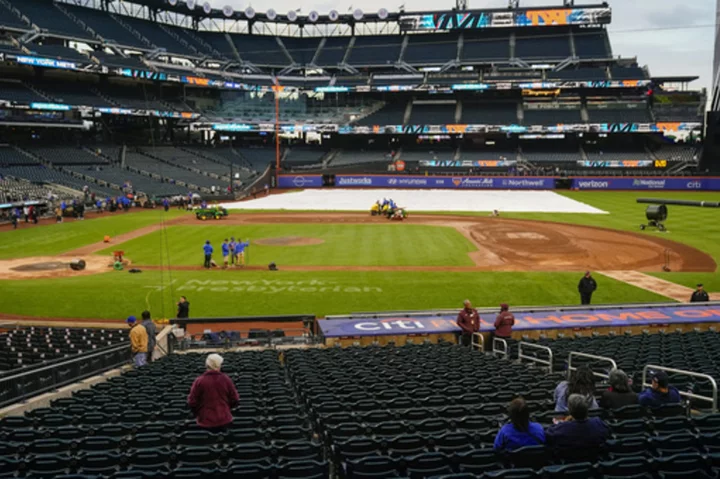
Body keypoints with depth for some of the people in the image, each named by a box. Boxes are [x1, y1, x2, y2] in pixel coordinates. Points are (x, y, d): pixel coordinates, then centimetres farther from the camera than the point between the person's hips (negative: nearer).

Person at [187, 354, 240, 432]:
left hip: (205, 422, -1)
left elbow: (192, 402, -7)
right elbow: (235, 399, 1)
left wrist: (198, 414, 12)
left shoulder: (199, 381, -11)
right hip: (224, 420, 1)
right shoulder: (226, 379, -5)